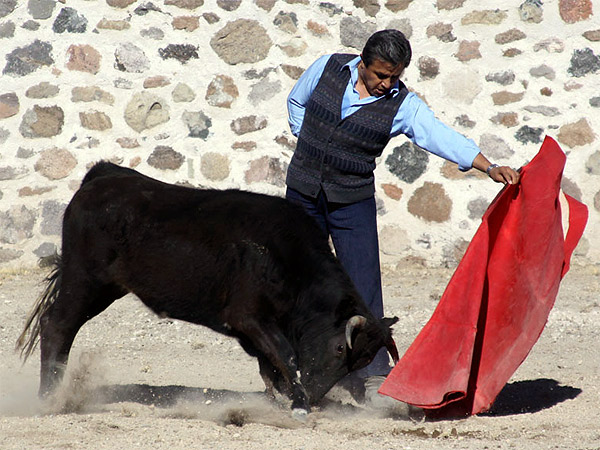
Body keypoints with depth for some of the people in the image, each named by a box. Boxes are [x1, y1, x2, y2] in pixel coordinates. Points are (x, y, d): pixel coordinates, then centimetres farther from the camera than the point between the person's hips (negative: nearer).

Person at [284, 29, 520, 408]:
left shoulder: (403, 106, -10)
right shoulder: (327, 69, -5)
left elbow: (440, 135, -23)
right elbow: (297, 101, 14)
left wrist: (489, 167, -36)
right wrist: (309, 147, 5)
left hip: (353, 202, -1)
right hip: (303, 192, 1)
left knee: (364, 285, -9)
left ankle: (372, 372, -7)